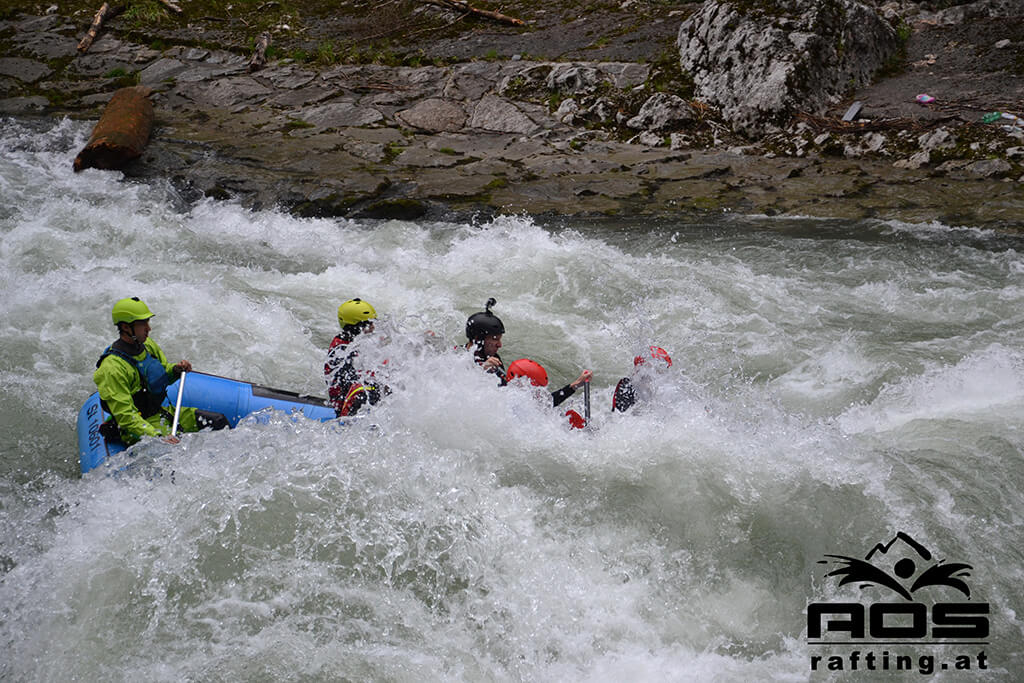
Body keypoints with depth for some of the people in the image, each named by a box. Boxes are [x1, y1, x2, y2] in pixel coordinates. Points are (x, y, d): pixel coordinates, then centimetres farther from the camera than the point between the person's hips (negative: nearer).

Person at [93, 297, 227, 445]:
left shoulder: (148, 344, 3)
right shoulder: (112, 368, -23)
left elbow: (163, 373, 24)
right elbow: (125, 416, -26)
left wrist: (175, 369, -1)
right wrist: (157, 437, -35)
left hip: (162, 412, 8)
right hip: (138, 431, -8)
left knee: (218, 421, -1)